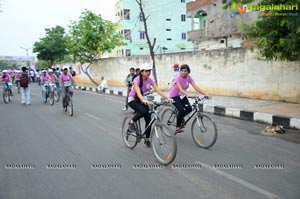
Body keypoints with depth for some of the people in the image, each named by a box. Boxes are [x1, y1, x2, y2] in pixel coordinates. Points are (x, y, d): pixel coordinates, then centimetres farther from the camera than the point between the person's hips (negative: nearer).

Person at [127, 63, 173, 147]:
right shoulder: (137, 80, -24)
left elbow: (159, 91, -18)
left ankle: (147, 139, 10)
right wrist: (144, 100, -59)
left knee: (149, 119, -7)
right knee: (143, 111, -34)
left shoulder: (150, 80, -9)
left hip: (142, 100, 5)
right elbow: (138, 92, -40)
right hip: (133, 100, -5)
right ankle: (131, 122, -7)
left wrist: (168, 98, -32)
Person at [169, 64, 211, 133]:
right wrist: (188, 94, -58)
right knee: (181, 110, -21)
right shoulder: (177, 78, -26)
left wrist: (205, 94, -30)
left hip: (182, 95, 6)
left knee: (189, 109, -12)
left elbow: (196, 87, -19)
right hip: (174, 96, -5)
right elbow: (180, 89, -41)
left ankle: (180, 117, 18)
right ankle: (178, 127, -2)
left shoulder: (189, 77, -11)